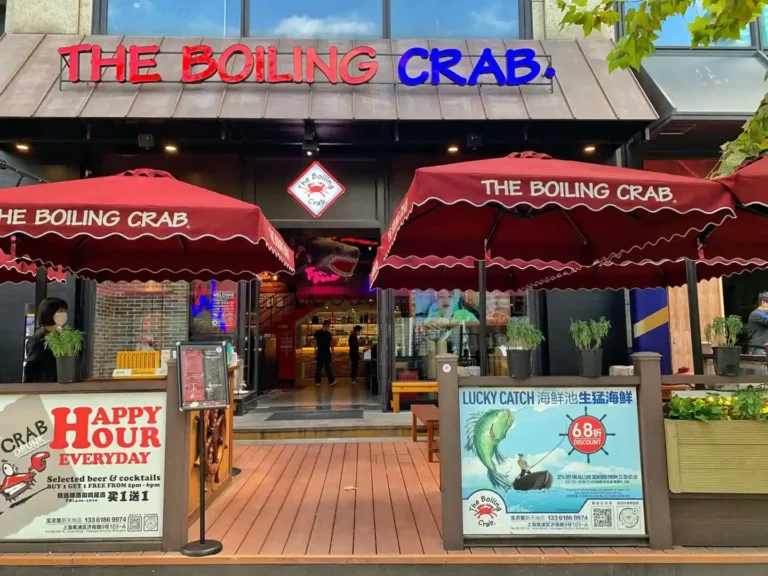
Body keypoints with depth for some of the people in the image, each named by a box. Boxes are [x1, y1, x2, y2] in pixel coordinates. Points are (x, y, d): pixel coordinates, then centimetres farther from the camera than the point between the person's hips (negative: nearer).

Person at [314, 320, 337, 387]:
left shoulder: (329, 334, 8)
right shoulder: (317, 333, -4)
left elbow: (331, 344, 11)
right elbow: (315, 343, -3)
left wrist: (332, 353, 7)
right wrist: (315, 353, -10)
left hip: (327, 353, 4)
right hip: (320, 353, -3)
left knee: (329, 368, -1)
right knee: (319, 368, 3)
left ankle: (331, 381, -4)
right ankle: (317, 382, 11)